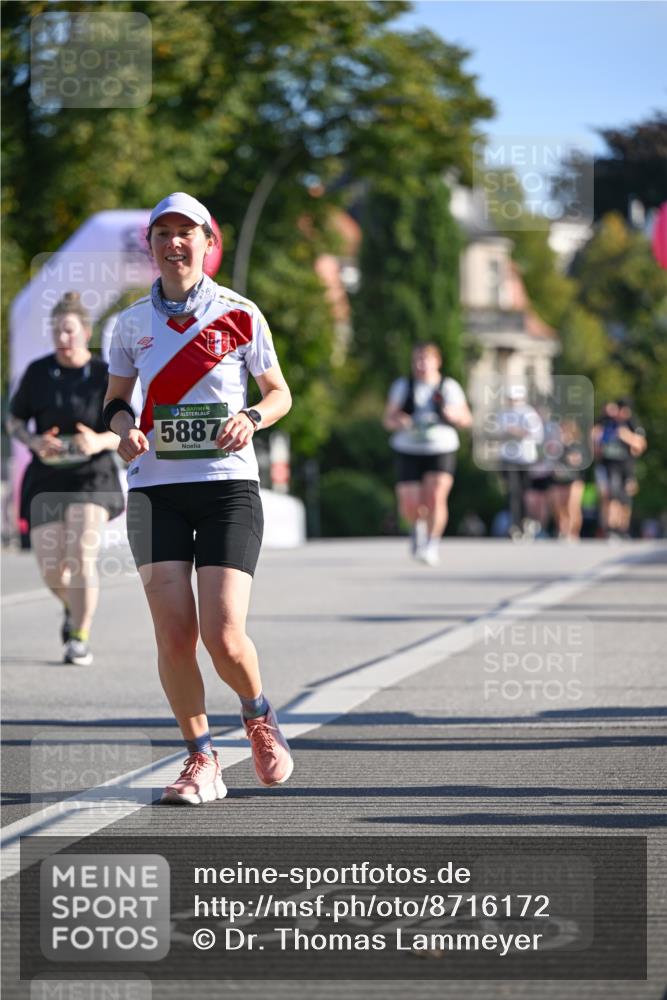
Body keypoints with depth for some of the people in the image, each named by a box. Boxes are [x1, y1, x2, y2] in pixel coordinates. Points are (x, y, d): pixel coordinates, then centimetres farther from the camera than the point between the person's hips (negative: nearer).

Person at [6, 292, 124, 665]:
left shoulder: (106, 375, -6)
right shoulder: (38, 372, -2)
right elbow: (14, 421, 7)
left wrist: (101, 442, -24)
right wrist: (35, 442, -14)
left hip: (92, 477, -2)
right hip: (47, 477, 2)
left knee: (83, 556, -21)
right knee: (52, 571, 0)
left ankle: (80, 639, -8)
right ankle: (73, 607, 36)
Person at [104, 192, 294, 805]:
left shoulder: (239, 315, 2)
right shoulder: (133, 322, 8)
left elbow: (280, 393, 10)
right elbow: (115, 398, 19)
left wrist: (252, 419, -11)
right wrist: (124, 427, -4)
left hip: (228, 484, -2)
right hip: (155, 488, 2)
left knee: (224, 639, -12)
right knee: (174, 633, -9)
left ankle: (259, 717, 21)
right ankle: (201, 760, 8)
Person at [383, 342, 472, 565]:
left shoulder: (449, 387, 5)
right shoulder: (402, 386, 7)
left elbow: (466, 419, 7)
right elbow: (388, 419, 7)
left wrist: (453, 414, -15)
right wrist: (398, 421, -17)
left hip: (441, 449, -1)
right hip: (409, 452, 1)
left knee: (436, 497, -21)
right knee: (409, 507, -3)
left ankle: (432, 545, -16)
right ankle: (418, 526, 31)